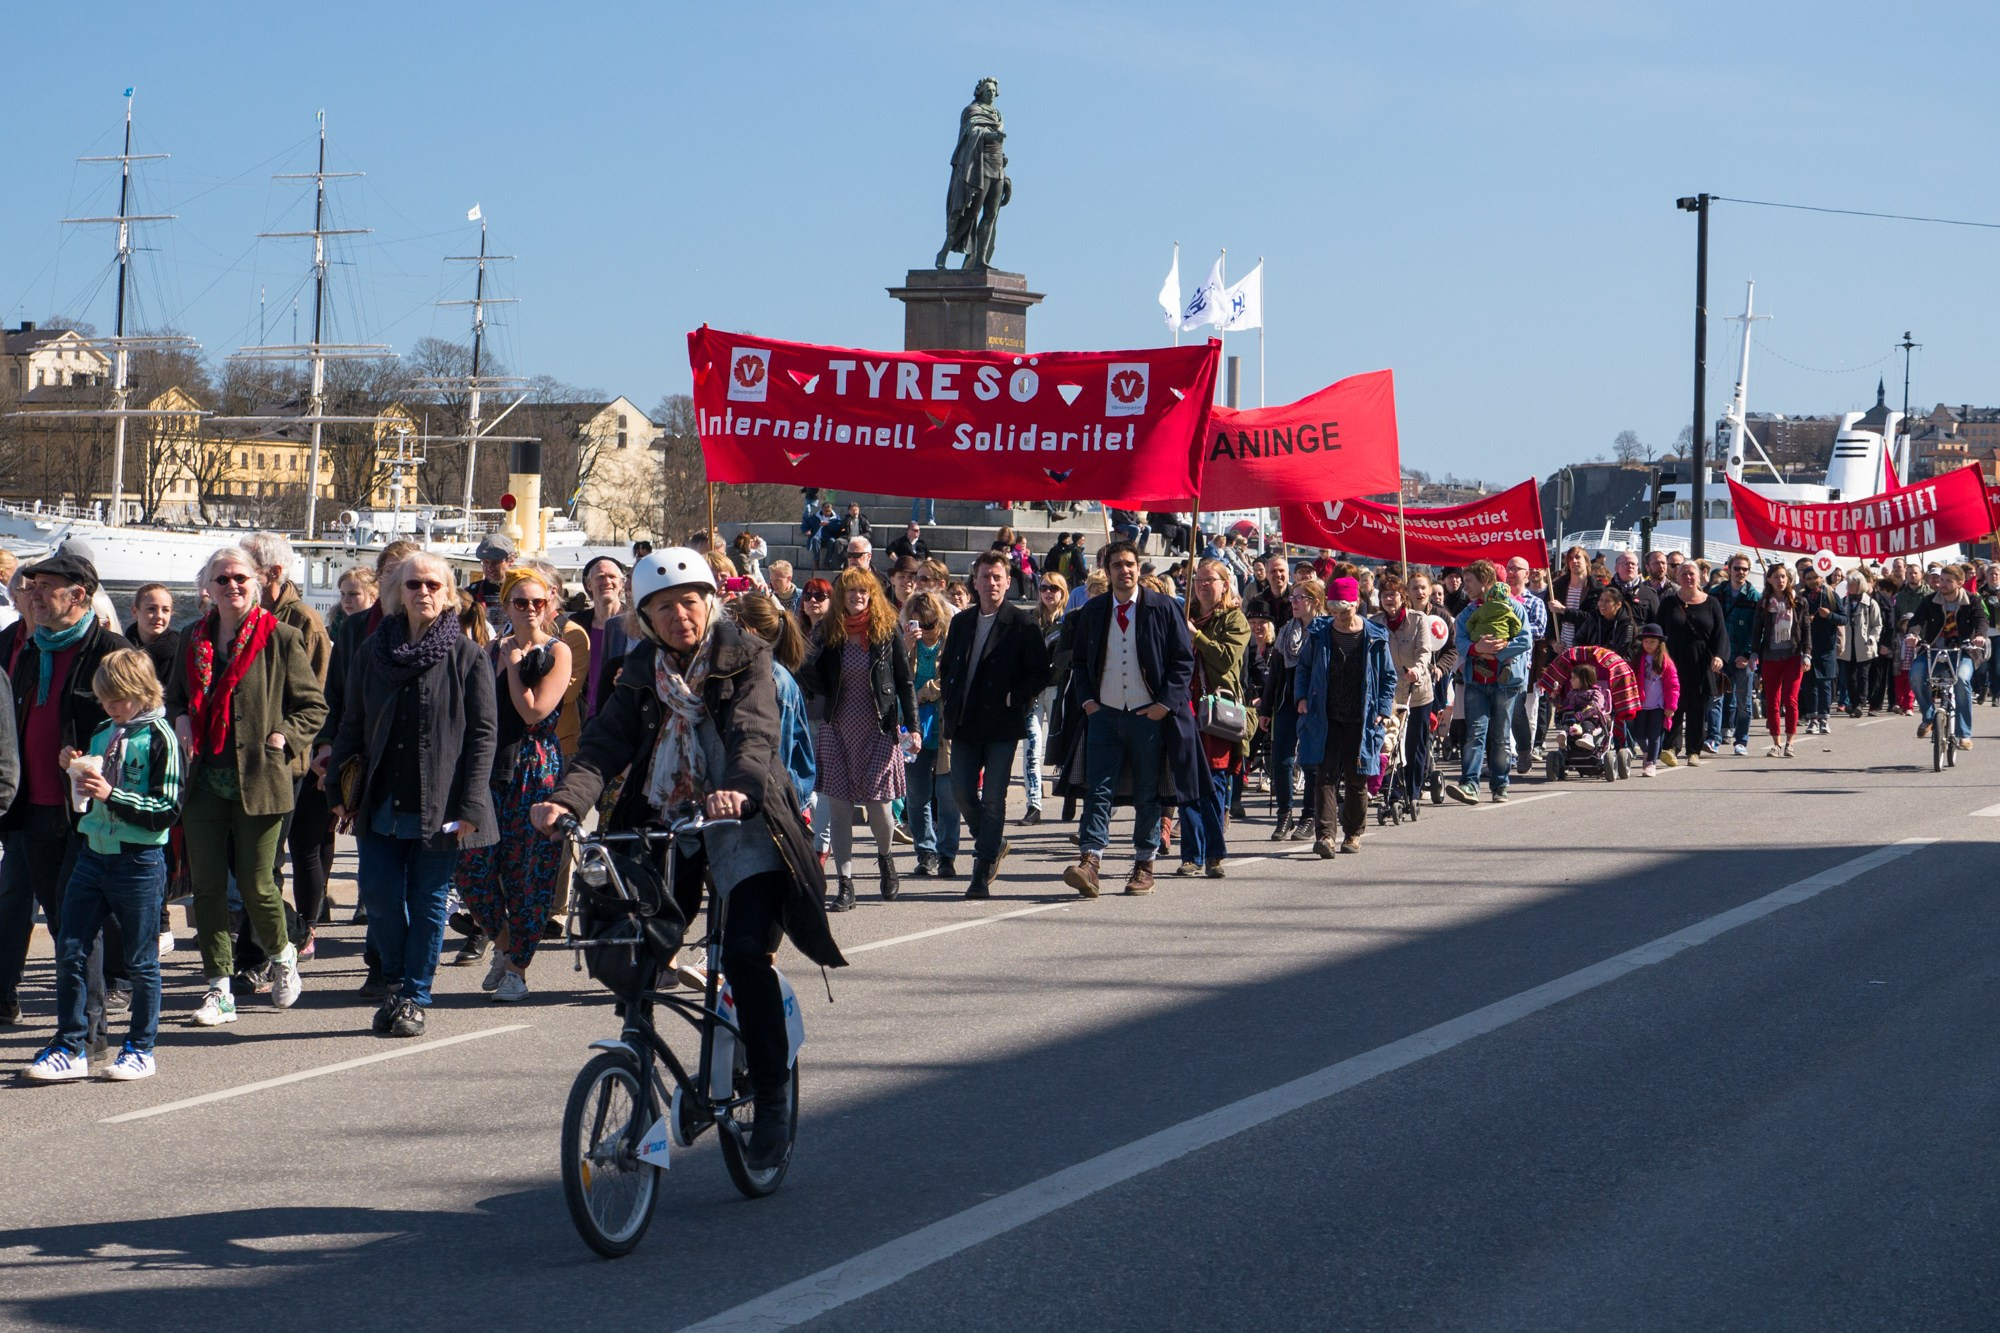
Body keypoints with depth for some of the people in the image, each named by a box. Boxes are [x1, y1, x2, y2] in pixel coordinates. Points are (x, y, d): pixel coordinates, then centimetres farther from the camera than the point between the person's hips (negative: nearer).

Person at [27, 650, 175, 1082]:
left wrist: (112, 795, -20)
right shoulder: (101, 733, 10)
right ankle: (70, 1048, 11)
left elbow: (167, 810, -15)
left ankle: (140, 1049, 16)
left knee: (140, 961, 5)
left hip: (139, 861, -6)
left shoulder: (159, 738, -10)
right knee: (69, 951, 3)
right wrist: (74, 770, 2)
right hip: (93, 852, 6)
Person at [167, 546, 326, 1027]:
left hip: (257, 781, -4)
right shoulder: (193, 639, 12)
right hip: (204, 781, 4)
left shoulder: (282, 639, -3)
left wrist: (283, 738, -11)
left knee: (254, 883, 0)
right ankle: (219, 989, 7)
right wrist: (181, 719, 4)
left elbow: (313, 704, 2)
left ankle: (282, 955, 29)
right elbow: (174, 695, 25)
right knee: (207, 884, 1)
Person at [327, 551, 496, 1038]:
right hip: (380, 801, 3)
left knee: (427, 900, 4)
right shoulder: (373, 651, 9)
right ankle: (395, 983, 21)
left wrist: (470, 807, -10)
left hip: (437, 807, -3)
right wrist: (342, 791, 6)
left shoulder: (467, 656, -1)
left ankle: (414, 998, 14)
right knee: (379, 894, -1)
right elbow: (351, 724, 13)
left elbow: (483, 733, -3)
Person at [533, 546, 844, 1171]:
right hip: (666, 827, 4)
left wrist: (738, 788, -41)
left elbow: (755, 734, -18)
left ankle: (772, 1100, -7)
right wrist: (567, 798, -25)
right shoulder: (642, 671, 9)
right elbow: (605, 742, -4)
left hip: (741, 824, -4)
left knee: (746, 953, -20)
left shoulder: (745, 658, -2)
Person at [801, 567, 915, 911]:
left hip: (878, 728, -2)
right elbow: (812, 682, 2)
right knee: (839, 806, -2)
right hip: (837, 728, 2)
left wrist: (911, 724, -4)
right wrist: (808, 662, -19)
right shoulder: (825, 632, 2)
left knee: (877, 804, -1)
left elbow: (905, 681, 2)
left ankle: (885, 857, 30)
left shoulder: (886, 631, -1)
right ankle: (845, 884, 3)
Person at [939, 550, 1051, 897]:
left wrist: (1014, 699, -14)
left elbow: (1040, 673, -4)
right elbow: (947, 667, 20)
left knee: (993, 798, -4)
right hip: (965, 725, 5)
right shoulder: (961, 623, 13)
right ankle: (992, 845, 27)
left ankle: (982, 873, 0)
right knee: (962, 792, 2)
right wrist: (947, 706, 7)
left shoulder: (1023, 624, -3)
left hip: (1001, 724, -5)